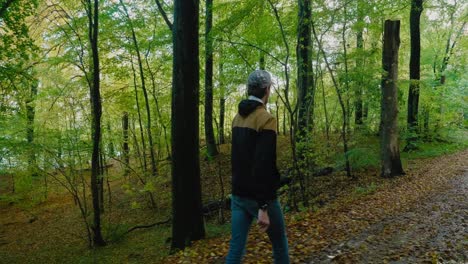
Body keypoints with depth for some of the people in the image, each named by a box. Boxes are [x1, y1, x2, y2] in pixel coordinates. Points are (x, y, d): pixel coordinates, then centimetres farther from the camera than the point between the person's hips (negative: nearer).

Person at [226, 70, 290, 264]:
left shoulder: (238, 117, 8)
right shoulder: (266, 119, -17)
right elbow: (263, 166, -25)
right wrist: (263, 207, -24)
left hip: (238, 194, 7)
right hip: (259, 196, -7)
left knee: (236, 248, 9)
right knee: (279, 244, 16)